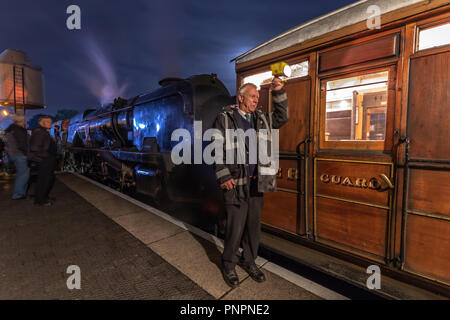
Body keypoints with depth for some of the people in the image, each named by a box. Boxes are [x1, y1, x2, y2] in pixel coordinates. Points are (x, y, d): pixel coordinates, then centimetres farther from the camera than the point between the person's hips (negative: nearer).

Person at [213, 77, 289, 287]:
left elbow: (282, 117, 25)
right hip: (235, 182, -5)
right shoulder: (225, 118, 0)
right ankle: (228, 264, 24)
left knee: (254, 224, 13)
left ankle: (248, 261, 34)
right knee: (235, 225, -1)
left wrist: (278, 92, 13)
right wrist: (223, 176, -12)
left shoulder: (261, 119, 17)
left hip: (257, 182, 6)